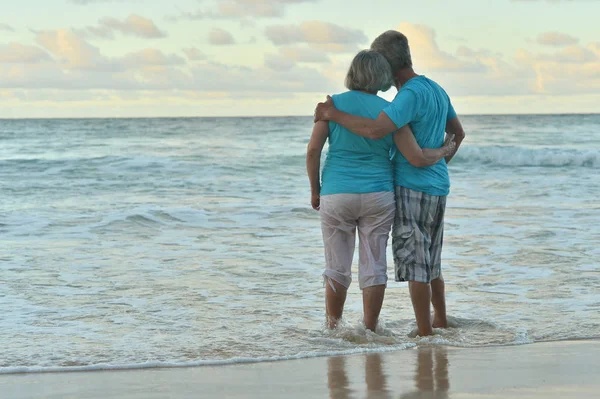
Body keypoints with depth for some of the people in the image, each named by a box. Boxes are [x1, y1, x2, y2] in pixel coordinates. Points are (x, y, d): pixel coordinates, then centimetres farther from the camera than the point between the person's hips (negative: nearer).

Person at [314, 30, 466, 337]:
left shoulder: (411, 95, -17)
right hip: (438, 188, 9)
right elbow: (458, 133, 25)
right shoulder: (436, 90, 13)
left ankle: (425, 334, -5)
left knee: (413, 263, -5)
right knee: (430, 263, 18)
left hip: (411, 189, -9)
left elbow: (375, 130, -30)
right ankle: (441, 324, 24)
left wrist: (333, 114, -19)